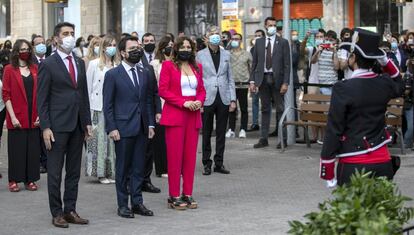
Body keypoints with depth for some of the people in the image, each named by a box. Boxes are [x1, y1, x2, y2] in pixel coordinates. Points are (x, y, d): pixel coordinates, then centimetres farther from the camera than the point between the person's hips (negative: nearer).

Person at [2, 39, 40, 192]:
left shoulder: (35, 69, 10)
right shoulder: (9, 69, 0)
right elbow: (6, 94, -4)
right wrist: (13, 116, -11)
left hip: (33, 118, 3)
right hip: (17, 118, -3)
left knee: (33, 149, 3)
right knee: (16, 149, 0)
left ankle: (30, 180, 11)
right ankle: (14, 181, 8)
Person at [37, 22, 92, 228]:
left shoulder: (80, 63, 12)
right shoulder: (48, 65, -5)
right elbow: (42, 99, -7)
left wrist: (87, 122, 10)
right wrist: (45, 127, -13)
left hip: (77, 125, 6)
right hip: (58, 126, -6)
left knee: (74, 171, 10)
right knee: (55, 172, 1)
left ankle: (70, 210, 17)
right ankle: (57, 213, 8)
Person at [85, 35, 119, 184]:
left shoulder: (118, 65, 7)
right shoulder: (94, 64, 2)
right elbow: (88, 87, 3)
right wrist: (88, 108, -1)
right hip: (98, 108, -2)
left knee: (113, 139, 2)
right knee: (100, 139, 0)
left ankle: (112, 172, 11)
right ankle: (101, 173, 6)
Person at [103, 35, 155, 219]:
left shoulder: (145, 73, 11)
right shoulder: (113, 75, -3)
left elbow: (148, 100, 14)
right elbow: (107, 105, -5)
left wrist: (150, 124, 7)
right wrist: (111, 128, -11)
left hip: (141, 128, 4)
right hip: (123, 128, -4)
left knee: (138, 167, 8)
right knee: (123, 168, 3)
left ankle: (137, 202, 15)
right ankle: (123, 205, 11)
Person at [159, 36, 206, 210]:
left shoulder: (197, 67, 14)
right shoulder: (168, 66, -1)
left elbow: (202, 90, 19)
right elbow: (163, 90, -7)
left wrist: (199, 101, -3)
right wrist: (183, 102, -15)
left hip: (193, 117, 5)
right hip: (174, 116, -5)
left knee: (190, 156, 4)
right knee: (174, 156, -3)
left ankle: (188, 195, 11)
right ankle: (174, 197, 2)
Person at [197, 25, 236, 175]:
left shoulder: (226, 55, 10)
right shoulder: (200, 55, 2)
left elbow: (230, 78, 11)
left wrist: (233, 99, 5)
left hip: (223, 99, 2)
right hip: (207, 99, -2)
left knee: (221, 133, 6)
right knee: (206, 133, 3)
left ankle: (219, 163, 14)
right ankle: (206, 164, 12)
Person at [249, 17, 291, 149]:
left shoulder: (283, 42, 1)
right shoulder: (259, 42, 9)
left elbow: (287, 64, -2)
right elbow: (254, 62, 9)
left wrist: (285, 82, -11)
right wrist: (252, 81, 1)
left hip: (277, 79, -3)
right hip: (263, 78, 3)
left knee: (280, 109, 1)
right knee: (265, 109, 7)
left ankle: (283, 138, 7)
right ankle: (263, 139, 10)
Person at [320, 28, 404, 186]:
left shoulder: (343, 89, -12)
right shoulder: (384, 84, 1)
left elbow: (334, 131, -10)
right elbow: (399, 87, 28)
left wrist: (327, 170, -3)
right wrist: (386, 62, 14)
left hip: (353, 165, -5)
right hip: (383, 163, 5)